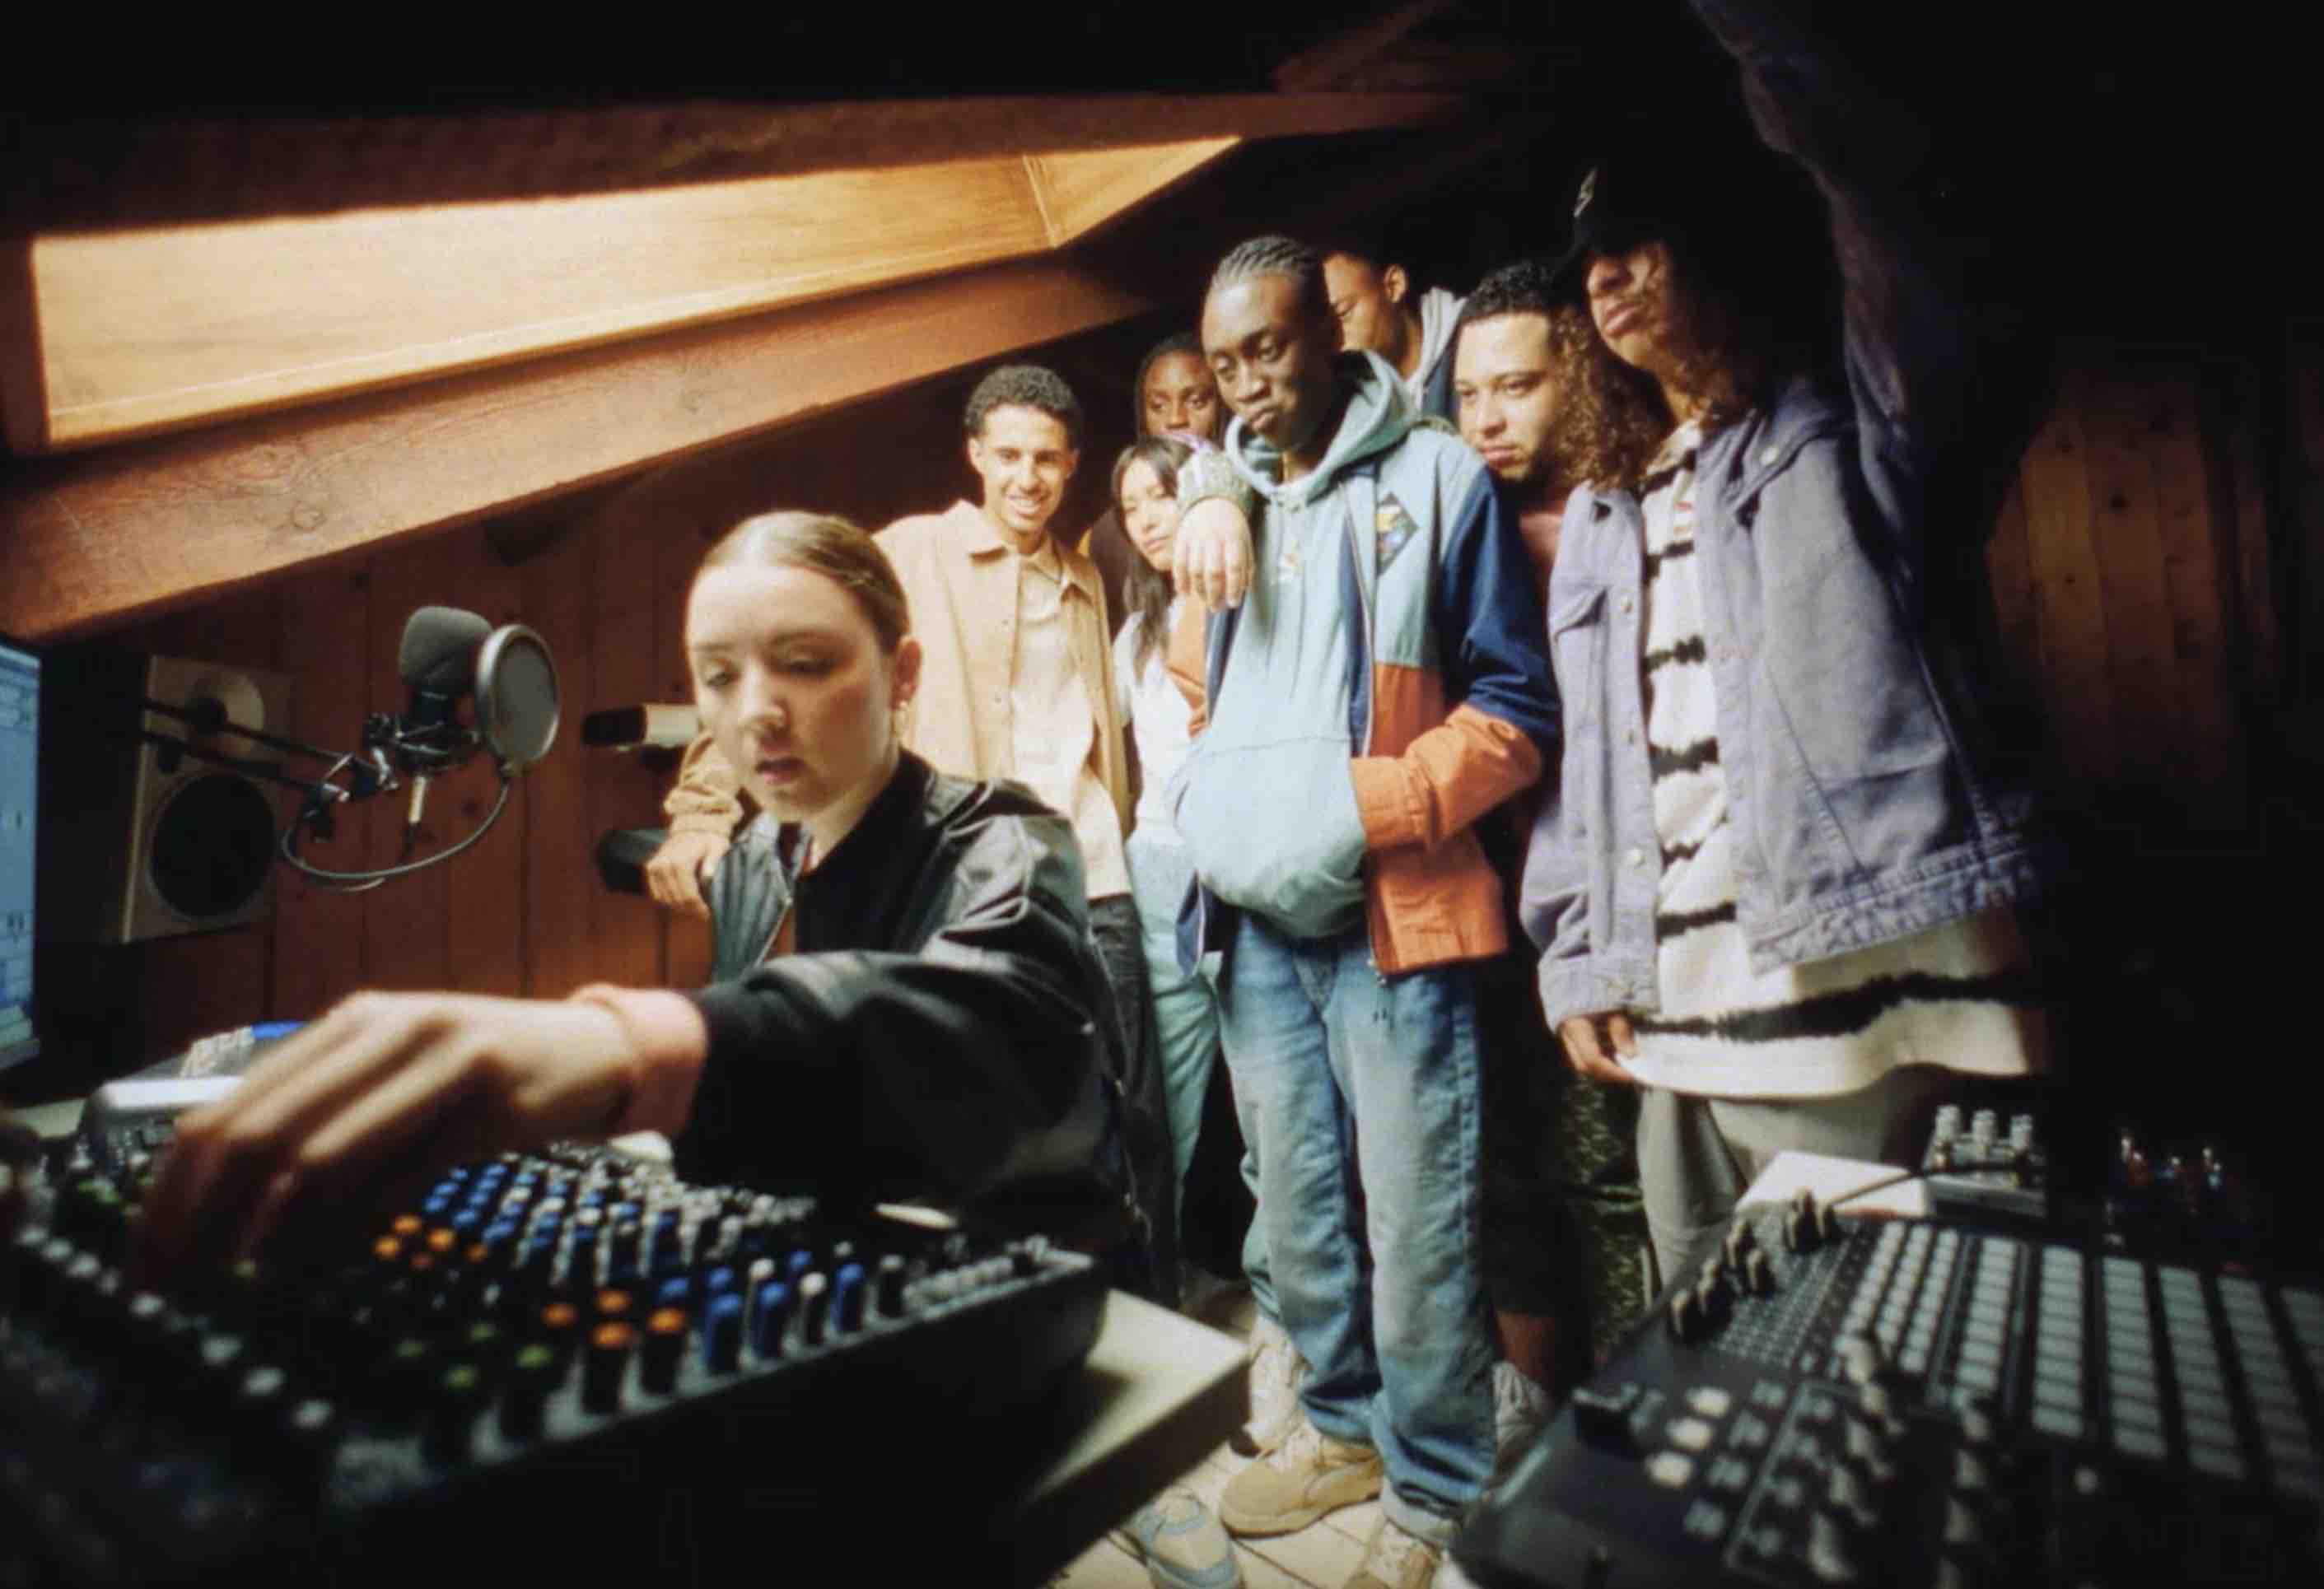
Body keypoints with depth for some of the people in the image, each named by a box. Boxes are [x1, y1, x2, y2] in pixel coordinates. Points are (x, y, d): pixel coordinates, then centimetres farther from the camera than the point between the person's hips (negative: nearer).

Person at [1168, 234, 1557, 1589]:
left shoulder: (1436, 477, -2)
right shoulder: (1211, 488, 13)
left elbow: (1518, 714, -5)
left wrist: (1355, 805, -15)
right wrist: (1214, 801, 7)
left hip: (1390, 908, -5)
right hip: (1252, 914, 5)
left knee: (1415, 1223, 1)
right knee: (1296, 1208, 16)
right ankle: (1346, 1426, 38)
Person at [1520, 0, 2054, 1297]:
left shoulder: (1852, 435, 5)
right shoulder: (1603, 522, 20)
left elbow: (1862, 178, -15)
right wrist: (1579, 961, 10)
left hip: (1853, 1010, -5)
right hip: (1675, 1028, 5)